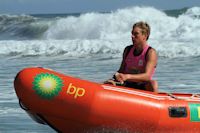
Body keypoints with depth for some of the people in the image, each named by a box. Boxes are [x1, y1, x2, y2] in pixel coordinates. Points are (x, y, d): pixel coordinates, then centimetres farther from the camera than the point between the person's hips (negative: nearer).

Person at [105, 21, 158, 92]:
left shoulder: (151, 52, -8)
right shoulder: (128, 50, 11)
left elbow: (147, 76, -23)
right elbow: (121, 71, 12)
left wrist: (127, 77, -38)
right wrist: (113, 80, -12)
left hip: (142, 88, -5)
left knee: (153, 83, -35)